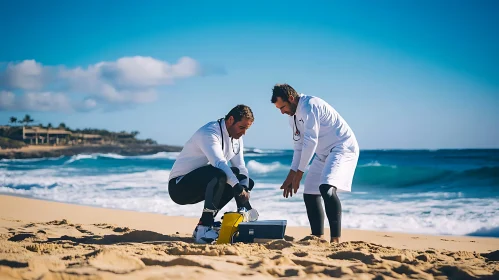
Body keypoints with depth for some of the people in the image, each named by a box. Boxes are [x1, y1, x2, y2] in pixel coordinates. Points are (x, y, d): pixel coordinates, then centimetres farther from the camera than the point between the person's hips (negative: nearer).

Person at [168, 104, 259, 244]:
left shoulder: (236, 138, 8)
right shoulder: (209, 133, -21)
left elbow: (241, 168, 5)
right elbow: (219, 163, -37)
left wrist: (244, 191, -12)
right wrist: (238, 188, -44)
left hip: (202, 184, 10)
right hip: (180, 186, -10)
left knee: (247, 181, 8)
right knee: (219, 174, -37)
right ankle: (203, 229, -30)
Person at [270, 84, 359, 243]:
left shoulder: (310, 106, -20)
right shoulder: (293, 117, 10)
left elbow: (310, 142, -24)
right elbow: (299, 147, 17)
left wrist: (298, 175, -19)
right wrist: (291, 177, 13)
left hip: (342, 148, -10)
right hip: (323, 154, 10)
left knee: (327, 189, -28)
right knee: (310, 194, 7)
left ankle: (336, 240, -27)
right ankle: (318, 238, 16)